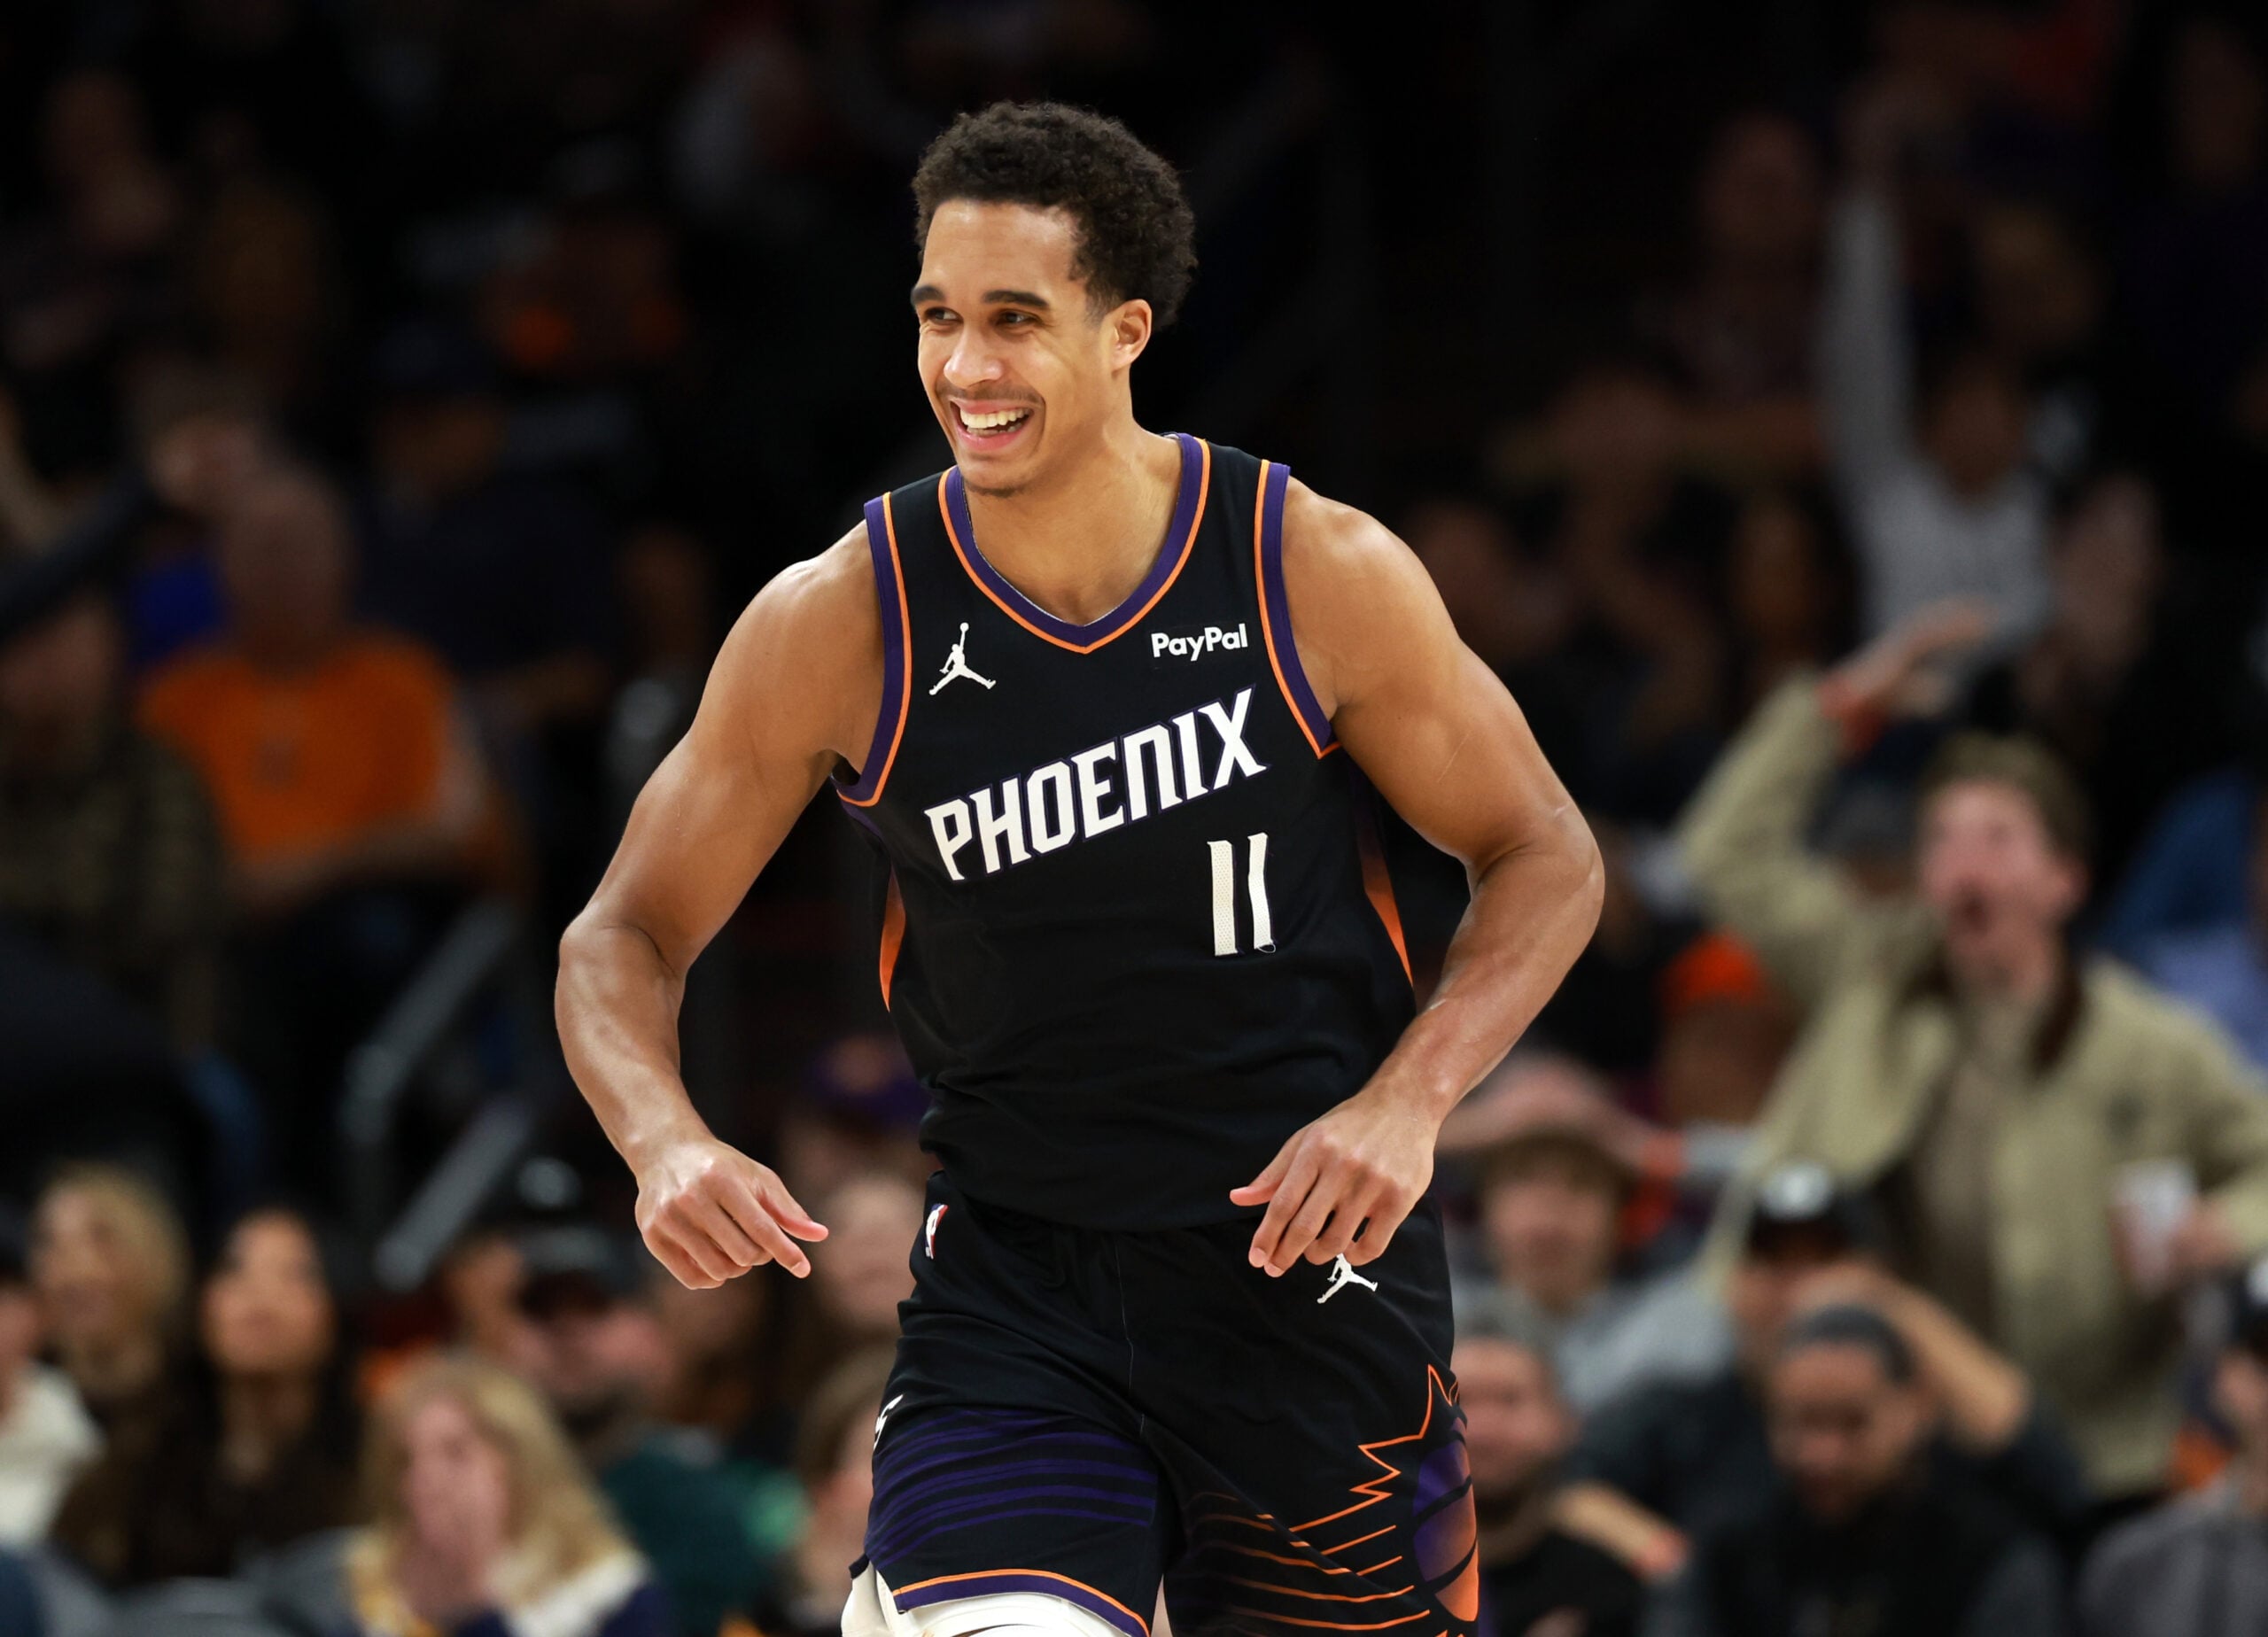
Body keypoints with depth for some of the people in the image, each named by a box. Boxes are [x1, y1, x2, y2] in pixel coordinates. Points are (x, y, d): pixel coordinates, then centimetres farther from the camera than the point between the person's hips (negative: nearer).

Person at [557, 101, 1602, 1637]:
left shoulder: (1324, 576, -10)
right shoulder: (840, 625, -8)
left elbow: (1546, 858, 2)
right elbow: (626, 937, 1)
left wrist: (1407, 1103, -14)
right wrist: (668, 1144, -20)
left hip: (1307, 1250, 0)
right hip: (1013, 1277, 0)